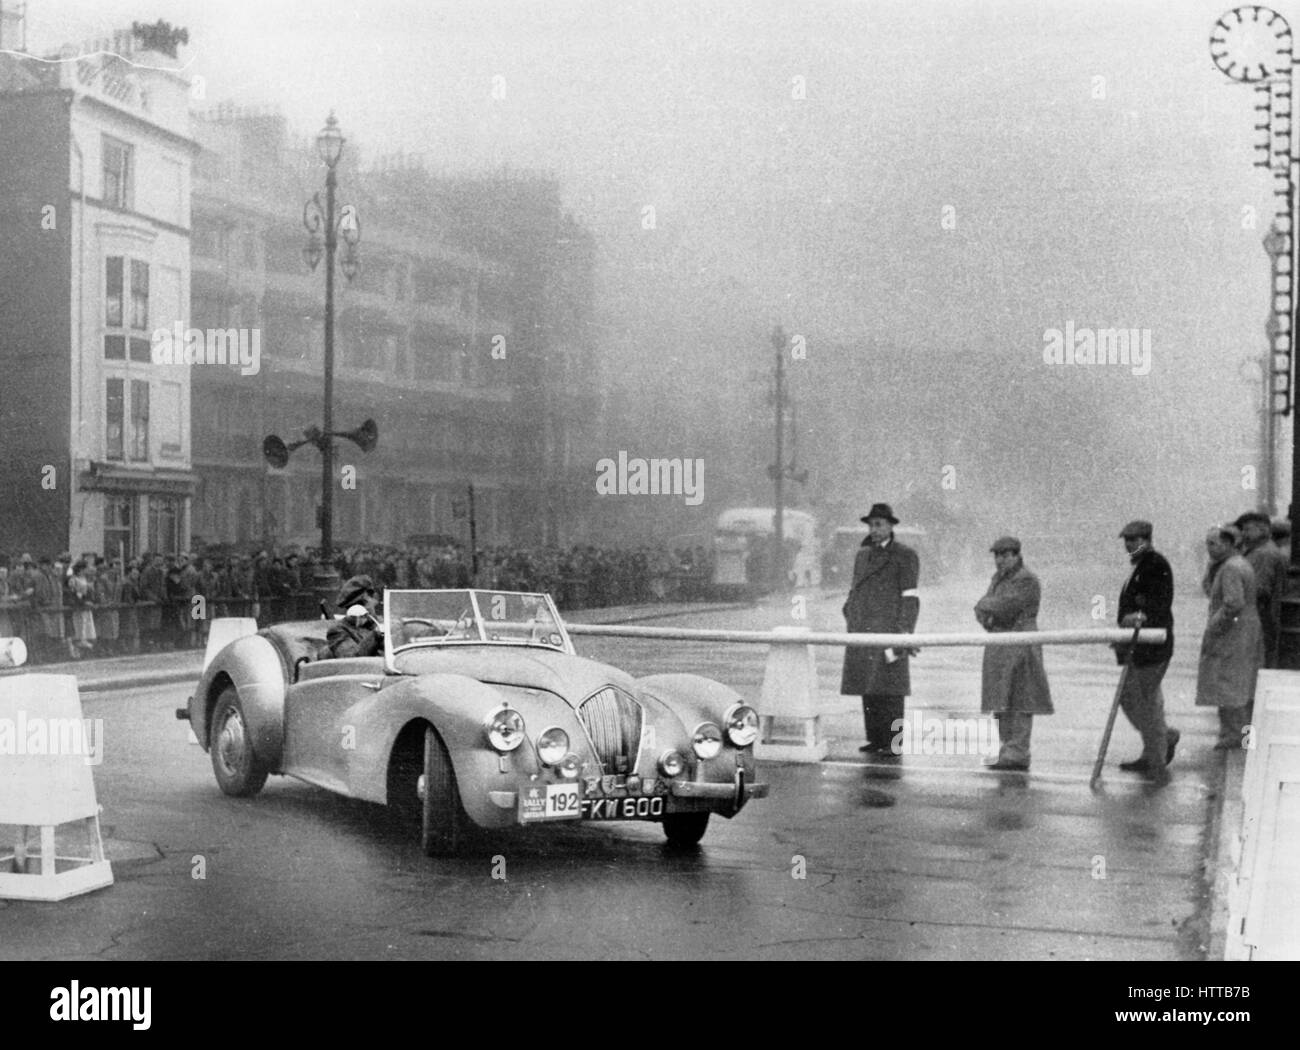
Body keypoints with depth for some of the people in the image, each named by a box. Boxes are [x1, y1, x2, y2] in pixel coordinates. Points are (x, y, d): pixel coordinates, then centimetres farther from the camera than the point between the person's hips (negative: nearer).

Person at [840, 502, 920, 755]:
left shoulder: (905, 557, 1)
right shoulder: (862, 556, 20)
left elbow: (910, 599, -4)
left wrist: (905, 632, -12)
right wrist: (850, 615, 12)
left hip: (888, 629, -6)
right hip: (861, 631, 6)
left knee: (889, 687, -8)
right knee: (867, 688, 4)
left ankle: (892, 742, -6)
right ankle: (874, 739, 10)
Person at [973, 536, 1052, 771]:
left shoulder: (1027, 581, -11)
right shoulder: (998, 578, 18)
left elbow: (1005, 607, -20)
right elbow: (982, 608, 13)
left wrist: (985, 606, -2)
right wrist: (987, 615, -9)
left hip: (1020, 648, -9)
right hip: (999, 647, 9)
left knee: (1019, 703, -8)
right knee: (1001, 703, 10)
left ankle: (1017, 754, -9)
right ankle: (1009, 750, 17)